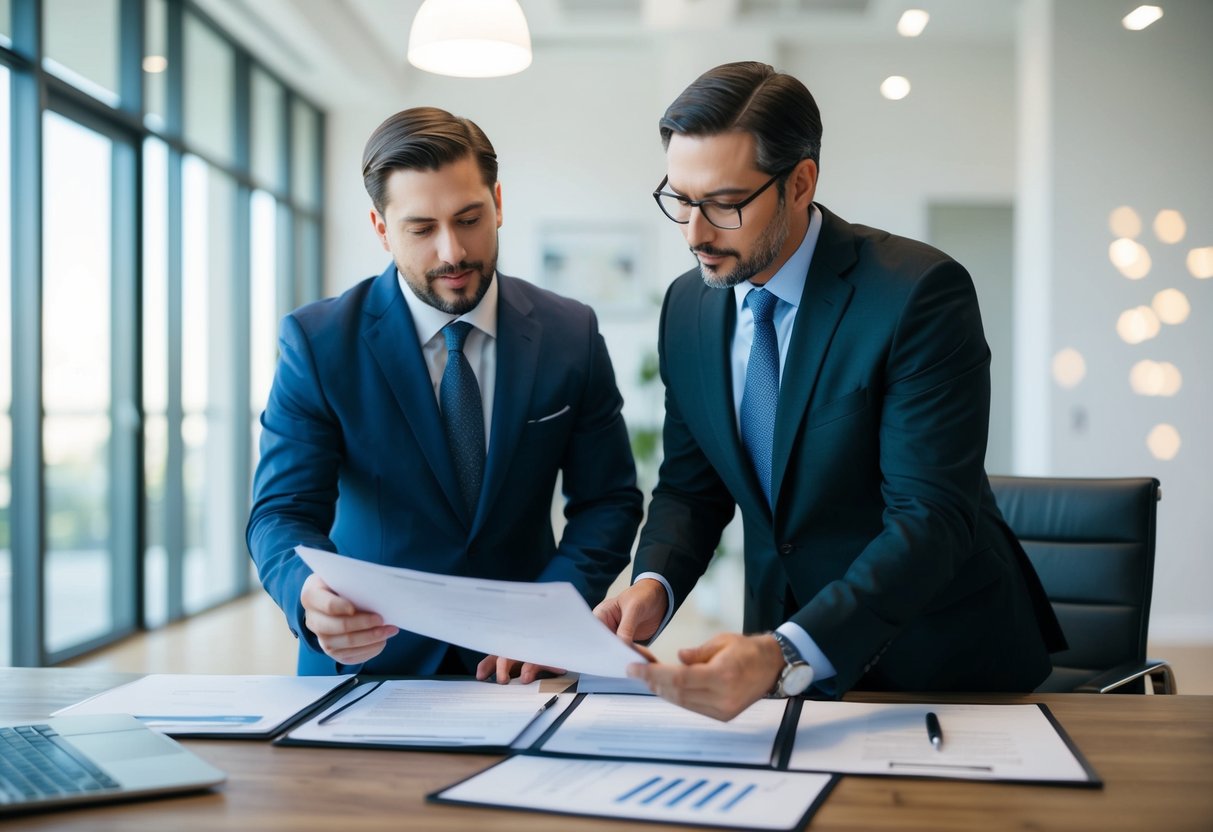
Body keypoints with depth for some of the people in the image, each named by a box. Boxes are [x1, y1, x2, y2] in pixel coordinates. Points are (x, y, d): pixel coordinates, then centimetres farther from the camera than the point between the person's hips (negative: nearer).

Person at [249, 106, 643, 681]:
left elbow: (609, 500, 4)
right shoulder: (316, 343, -5)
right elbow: (282, 512, -8)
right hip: (368, 664, -1)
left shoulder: (571, 335, 1)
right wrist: (311, 597, -32)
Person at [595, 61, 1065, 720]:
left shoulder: (919, 293, -18)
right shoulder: (687, 307, 2)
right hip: (784, 656, 4)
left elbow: (931, 518, -25)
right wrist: (654, 584, -12)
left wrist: (785, 656, -37)